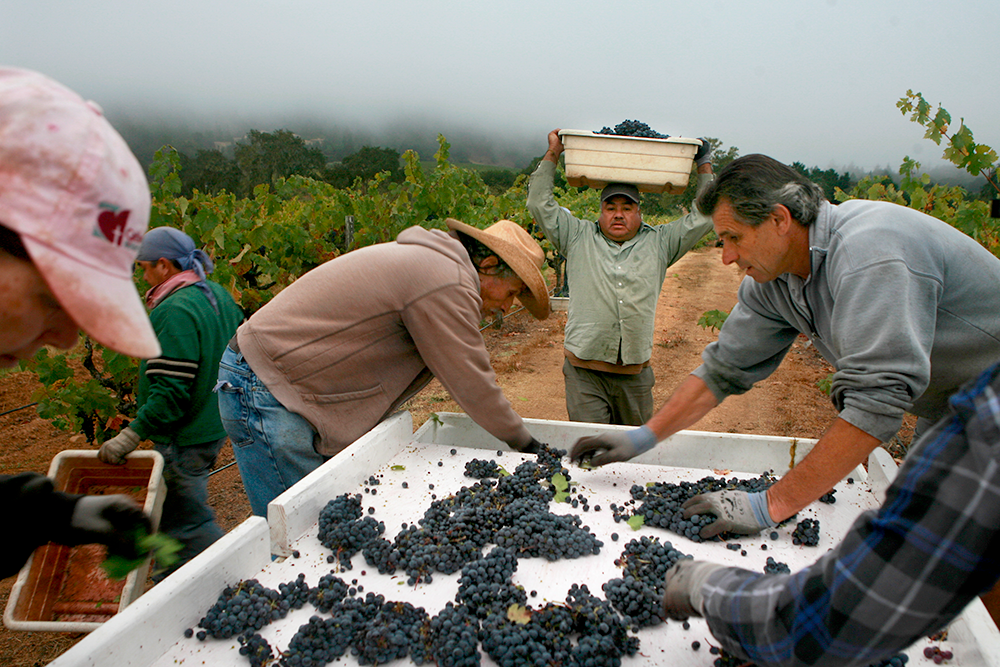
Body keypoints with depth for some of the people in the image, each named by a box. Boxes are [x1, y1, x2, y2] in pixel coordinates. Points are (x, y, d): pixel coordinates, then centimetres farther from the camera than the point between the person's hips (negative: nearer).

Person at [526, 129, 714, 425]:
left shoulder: (658, 243, 15)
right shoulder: (579, 238, 12)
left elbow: (703, 218, 19)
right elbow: (539, 204, 12)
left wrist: (703, 165, 22)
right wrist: (553, 154, 14)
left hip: (635, 374, 2)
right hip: (584, 370, -2)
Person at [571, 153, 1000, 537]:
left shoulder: (868, 253, -33)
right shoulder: (770, 278, -7)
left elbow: (877, 400, -38)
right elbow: (725, 368, -1)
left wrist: (772, 505, -36)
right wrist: (645, 436, -8)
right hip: (944, 418, 7)